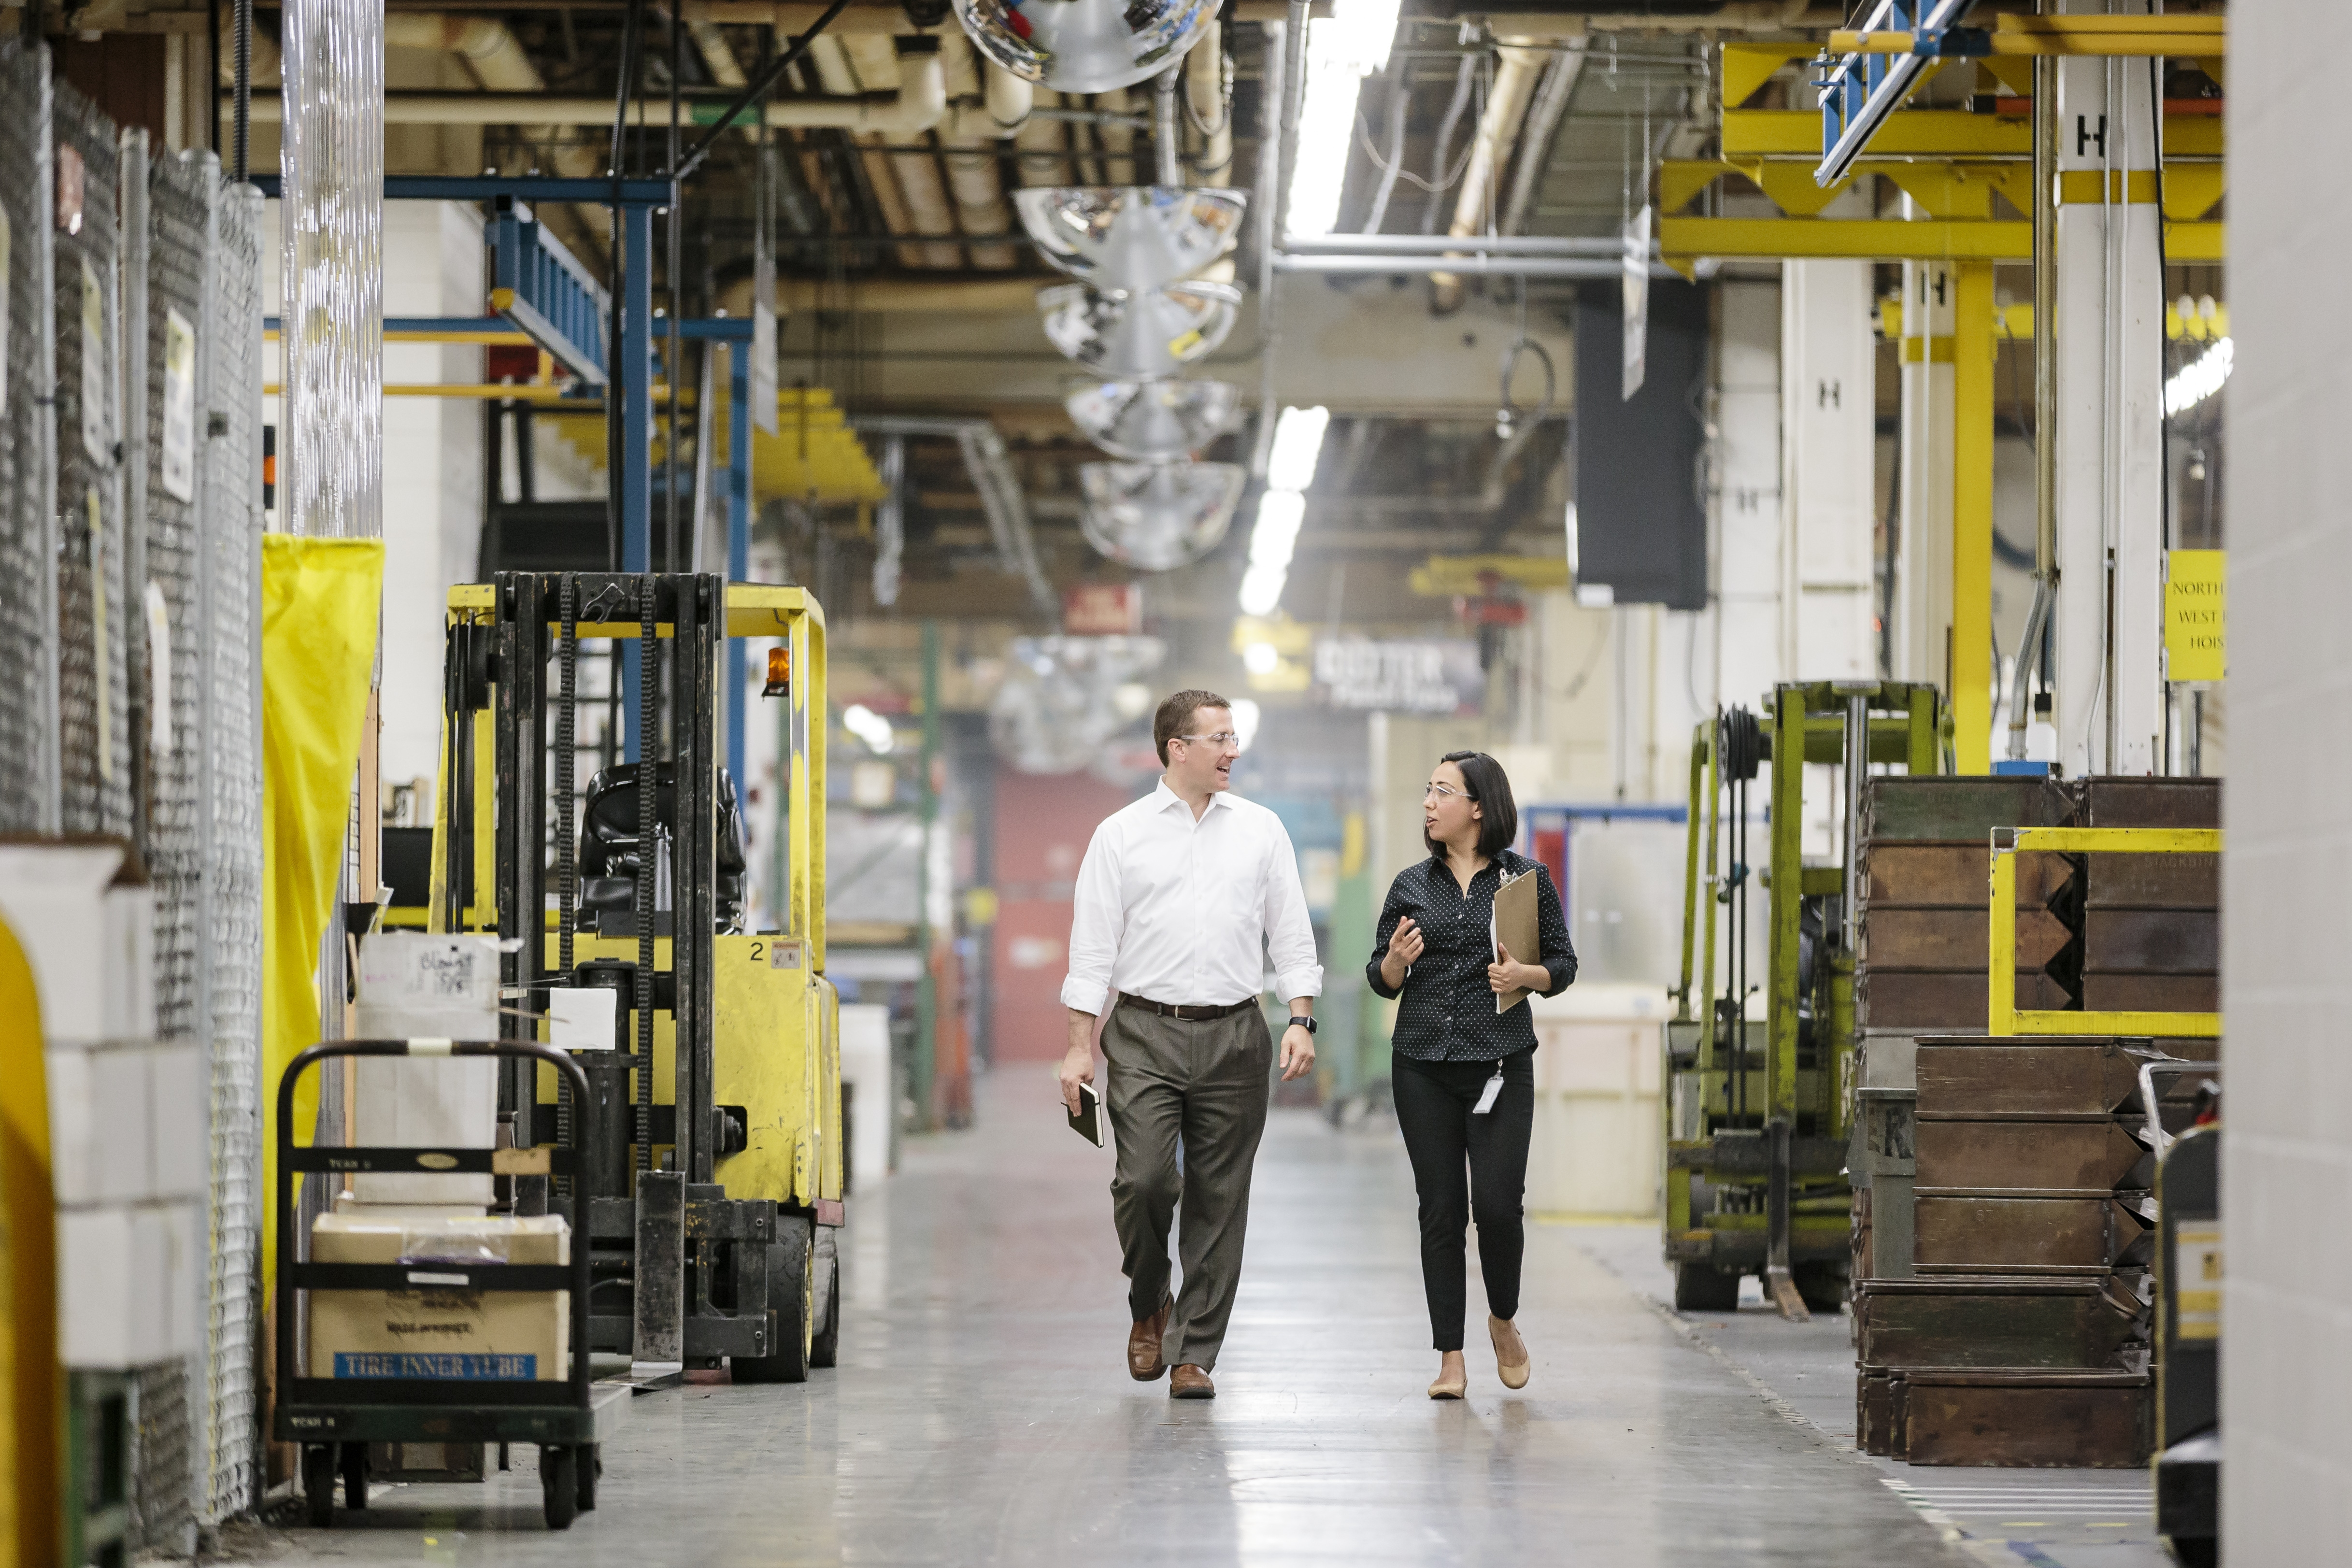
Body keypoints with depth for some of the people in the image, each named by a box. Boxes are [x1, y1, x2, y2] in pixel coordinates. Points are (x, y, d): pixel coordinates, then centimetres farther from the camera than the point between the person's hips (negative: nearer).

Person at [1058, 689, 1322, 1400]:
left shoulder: (1261, 830, 10)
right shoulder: (1121, 835, 4)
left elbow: (1292, 934, 10)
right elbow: (1093, 945, 3)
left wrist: (1301, 1020, -2)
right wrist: (1081, 1045, -3)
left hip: (1233, 1035, 2)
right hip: (1145, 1035, -2)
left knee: (1219, 1200, 1)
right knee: (1145, 1180, -14)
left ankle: (1194, 1354, 7)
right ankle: (1148, 1307, 14)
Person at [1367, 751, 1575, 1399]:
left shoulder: (1527, 878, 3)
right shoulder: (1411, 885, 9)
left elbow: (1564, 965, 6)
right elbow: (1382, 979, 12)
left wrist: (1525, 975, -14)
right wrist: (1397, 960, -10)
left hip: (1500, 1063, -2)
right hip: (1423, 1064, 2)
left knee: (1497, 1202, -9)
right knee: (1441, 1208, 1)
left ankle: (1503, 1320, 20)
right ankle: (1450, 1358, 6)